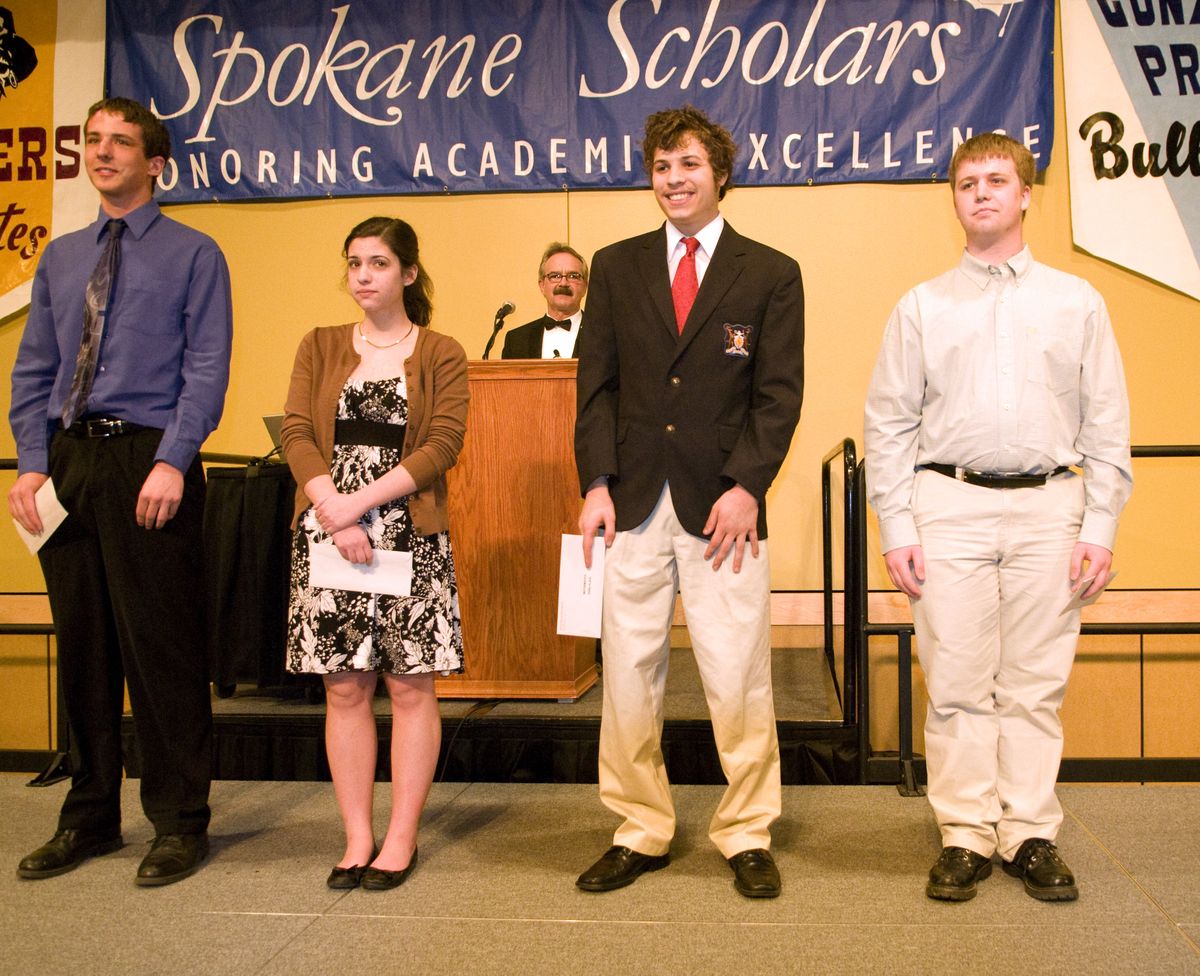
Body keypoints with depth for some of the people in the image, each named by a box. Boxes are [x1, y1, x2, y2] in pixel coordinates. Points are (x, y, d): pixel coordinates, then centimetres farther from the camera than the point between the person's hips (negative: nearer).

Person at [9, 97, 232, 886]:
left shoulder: (193, 255, 2)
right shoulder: (61, 257, 18)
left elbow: (207, 370, -6)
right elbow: (34, 369, 15)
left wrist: (171, 463, -17)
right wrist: (33, 461, 2)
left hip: (147, 459, -5)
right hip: (69, 462, 5)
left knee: (161, 646, -2)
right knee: (82, 646, 10)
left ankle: (180, 822, 10)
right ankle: (90, 817, 23)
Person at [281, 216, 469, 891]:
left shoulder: (441, 354, 4)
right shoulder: (320, 347, 12)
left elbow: (441, 447, -6)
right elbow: (297, 434, 2)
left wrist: (360, 502, -14)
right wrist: (335, 513, -13)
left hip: (410, 536, -2)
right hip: (328, 529, 2)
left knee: (411, 684, 1)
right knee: (345, 688, 4)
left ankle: (402, 837, 11)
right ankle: (358, 836, 14)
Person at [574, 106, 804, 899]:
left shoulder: (771, 274, 7)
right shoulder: (616, 267, 12)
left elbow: (780, 394, 1)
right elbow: (596, 383, 8)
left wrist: (746, 487, -11)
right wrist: (597, 483, -3)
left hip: (722, 504, -2)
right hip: (633, 502, 2)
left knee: (738, 681, 1)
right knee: (628, 678, 6)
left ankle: (748, 836, 18)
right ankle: (641, 833, 21)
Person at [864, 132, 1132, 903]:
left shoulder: (1077, 302, 11)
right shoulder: (923, 306, 9)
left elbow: (1108, 425, 8)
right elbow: (890, 425, 6)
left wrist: (1100, 527, 0)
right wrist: (896, 530, -2)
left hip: (1048, 506, 1)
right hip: (950, 505, 0)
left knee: (1037, 686, 5)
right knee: (957, 685, 2)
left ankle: (1032, 834, 17)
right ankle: (966, 837, 13)